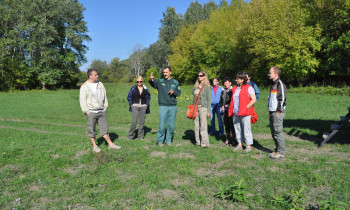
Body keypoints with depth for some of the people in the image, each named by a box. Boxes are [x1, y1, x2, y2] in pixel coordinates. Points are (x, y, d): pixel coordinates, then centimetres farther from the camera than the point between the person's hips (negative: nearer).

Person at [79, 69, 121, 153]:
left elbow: (104, 96, 14)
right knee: (92, 130, 5)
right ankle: (95, 146, 18)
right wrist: (86, 111, -10)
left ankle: (110, 144, 14)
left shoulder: (100, 84, 9)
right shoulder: (84, 86, -4)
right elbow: (82, 100, -6)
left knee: (104, 128, 8)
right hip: (91, 112, -4)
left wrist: (105, 107, 9)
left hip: (102, 111, 4)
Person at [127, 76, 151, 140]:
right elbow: (129, 96, 7)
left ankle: (141, 136, 16)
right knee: (134, 121, -9)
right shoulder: (133, 88, 0)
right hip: (135, 106, -2)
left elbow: (148, 97, 19)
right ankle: (130, 135, 4)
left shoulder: (145, 89, 5)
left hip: (143, 107, 2)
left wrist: (147, 104, 8)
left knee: (142, 122, 5)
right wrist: (131, 104, 0)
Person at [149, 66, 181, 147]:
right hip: (163, 107, -2)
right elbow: (153, 83, -16)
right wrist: (151, 80, -40)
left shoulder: (175, 82, 11)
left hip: (173, 107, 3)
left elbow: (179, 92, 12)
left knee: (171, 125, 7)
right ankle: (160, 141, 11)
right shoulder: (160, 81, 3)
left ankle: (168, 140, 22)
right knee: (162, 125, -3)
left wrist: (174, 92, -10)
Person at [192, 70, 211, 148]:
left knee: (203, 126, -6)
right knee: (196, 126, 7)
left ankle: (204, 143, 0)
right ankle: (198, 142, 14)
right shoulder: (196, 86, 14)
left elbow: (209, 99, -4)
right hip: (196, 108, 6)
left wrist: (208, 111, -9)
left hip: (203, 108, -5)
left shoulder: (206, 87, -2)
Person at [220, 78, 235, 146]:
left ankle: (233, 139, 6)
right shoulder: (223, 91, 13)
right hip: (225, 110, 6)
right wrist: (222, 106, 4)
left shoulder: (233, 90, -5)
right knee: (226, 125, 10)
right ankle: (228, 139, 20)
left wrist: (228, 105, -13)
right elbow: (221, 100, 21)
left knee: (232, 124, -5)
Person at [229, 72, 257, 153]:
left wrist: (247, 107, -15)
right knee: (237, 128, 10)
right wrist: (232, 109, 14)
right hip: (236, 113, 7)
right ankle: (239, 144, 21)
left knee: (246, 129, -3)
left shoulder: (249, 88, -6)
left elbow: (254, 99, -10)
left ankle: (249, 145, 7)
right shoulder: (235, 88, 15)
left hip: (245, 113, -7)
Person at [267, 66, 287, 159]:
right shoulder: (273, 84, 19)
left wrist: (278, 111, -17)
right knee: (273, 133, 13)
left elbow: (282, 98, -17)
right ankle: (277, 150, 23)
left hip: (277, 113, -9)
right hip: (272, 112, 10)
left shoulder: (280, 84, -10)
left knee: (278, 132, -6)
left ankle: (281, 152, 2)